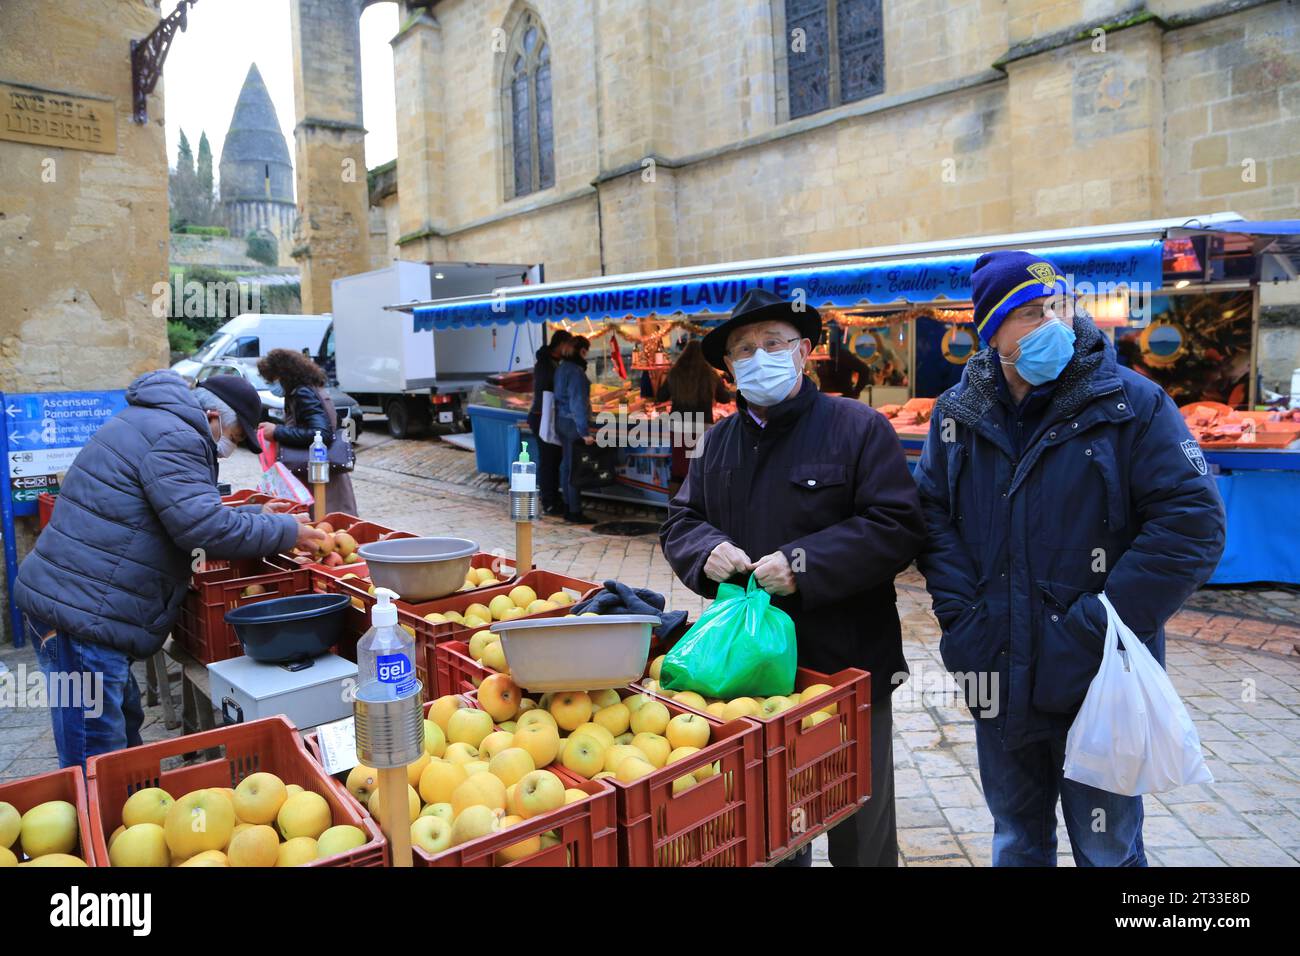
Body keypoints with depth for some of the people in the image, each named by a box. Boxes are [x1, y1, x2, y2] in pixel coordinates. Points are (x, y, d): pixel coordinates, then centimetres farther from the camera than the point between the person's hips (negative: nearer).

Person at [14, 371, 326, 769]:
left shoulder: (149, 422, 19)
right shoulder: (173, 438, -16)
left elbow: (188, 513, 27)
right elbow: (204, 527, -23)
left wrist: (255, 514, 21)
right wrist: (285, 531, -13)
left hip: (68, 602, 11)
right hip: (83, 612, -11)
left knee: (124, 728, 21)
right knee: (99, 758, -4)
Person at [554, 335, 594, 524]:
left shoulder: (561, 368, 10)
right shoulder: (576, 372, -17)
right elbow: (578, 403, -21)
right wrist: (584, 432, -21)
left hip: (561, 421, 9)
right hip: (573, 424, -9)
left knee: (566, 465, 14)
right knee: (575, 468, -4)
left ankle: (568, 508, 23)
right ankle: (575, 513, 1)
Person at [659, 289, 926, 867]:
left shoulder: (859, 427, -7)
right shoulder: (720, 441, 9)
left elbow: (898, 526, -15)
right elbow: (680, 522, 12)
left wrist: (805, 563, -23)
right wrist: (706, 550, -11)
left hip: (848, 666, -4)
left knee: (859, 826, 14)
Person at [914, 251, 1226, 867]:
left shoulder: (1132, 403, -8)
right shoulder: (958, 413, 2)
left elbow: (1193, 522, -13)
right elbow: (933, 514, 3)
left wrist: (1099, 627, -18)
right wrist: (962, 618, -8)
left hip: (1097, 683, -3)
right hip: (996, 682, 3)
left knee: (1107, 852, 14)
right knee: (1016, 844, 22)